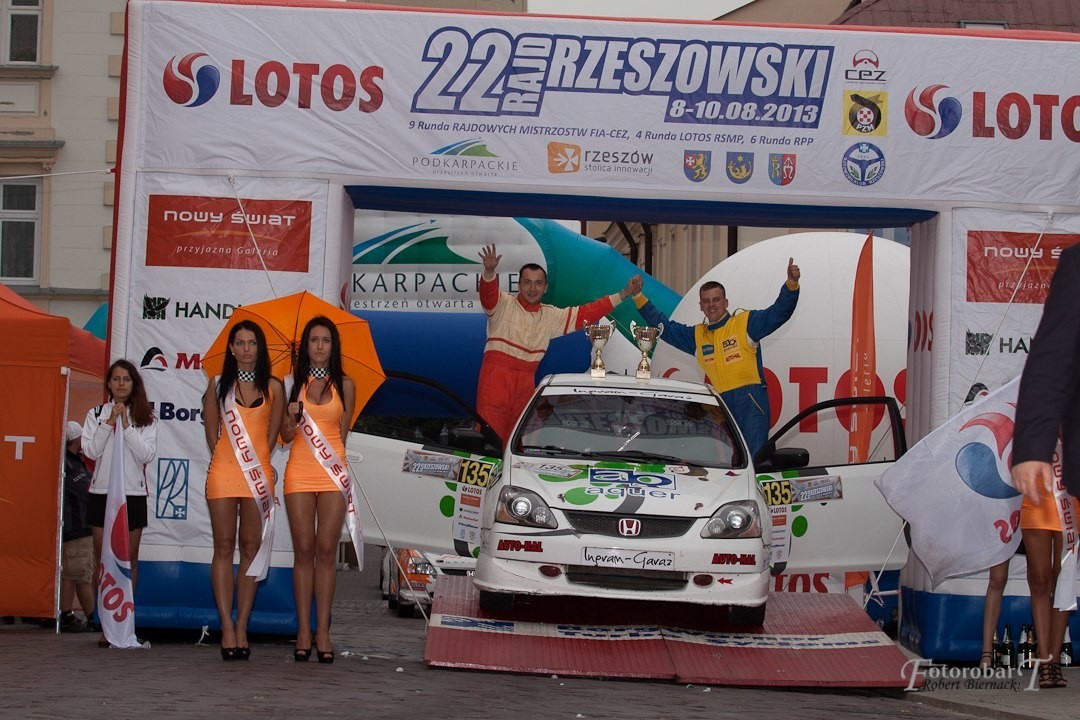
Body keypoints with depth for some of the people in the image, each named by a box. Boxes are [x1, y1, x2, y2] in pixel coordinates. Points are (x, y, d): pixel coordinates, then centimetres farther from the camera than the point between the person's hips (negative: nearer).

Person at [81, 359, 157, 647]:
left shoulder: (145, 418, 6)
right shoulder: (96, 414, 8)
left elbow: (147, 454, -6)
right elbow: (91, 451, -3)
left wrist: (127, 426, -12)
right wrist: (110, 422, -11)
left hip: (133, 493, 0)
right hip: (102, 492, 0)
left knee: (129, 559, 0)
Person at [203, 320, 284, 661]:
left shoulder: (273, 387, 8)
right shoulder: (218, 384, 9)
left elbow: (272, 434, 9)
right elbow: (212, 431, 11)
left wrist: (255, 462, 3)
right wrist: (226, 459, 5)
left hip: (258, 474, 0)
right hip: (223, 473, 0)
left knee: (251, 549, 1)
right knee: (224, 548, -3)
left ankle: (242, 628, 3)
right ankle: (227, 627, -4)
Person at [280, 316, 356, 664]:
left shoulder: (344, 384, 8)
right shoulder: (294, 382, 8)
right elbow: (285, 436, 8)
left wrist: (340, 463, 11)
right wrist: (292, 418, -11)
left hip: (332, 472, 0)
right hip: (299, 472, 0)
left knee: (326, 550, -3)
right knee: (304, 550, 0)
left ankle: (323, 631, -2)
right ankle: (303, 631, 2)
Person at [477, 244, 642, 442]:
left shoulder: (551, 316, 18)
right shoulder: (503, 303, 2)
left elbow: (586, 313, 18)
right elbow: (488, 295, -18)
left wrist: (623, 294, 14)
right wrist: (489, 272, -41)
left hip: (526, 380, 6)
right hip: (497, 374, -5)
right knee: (491, 431, -12)